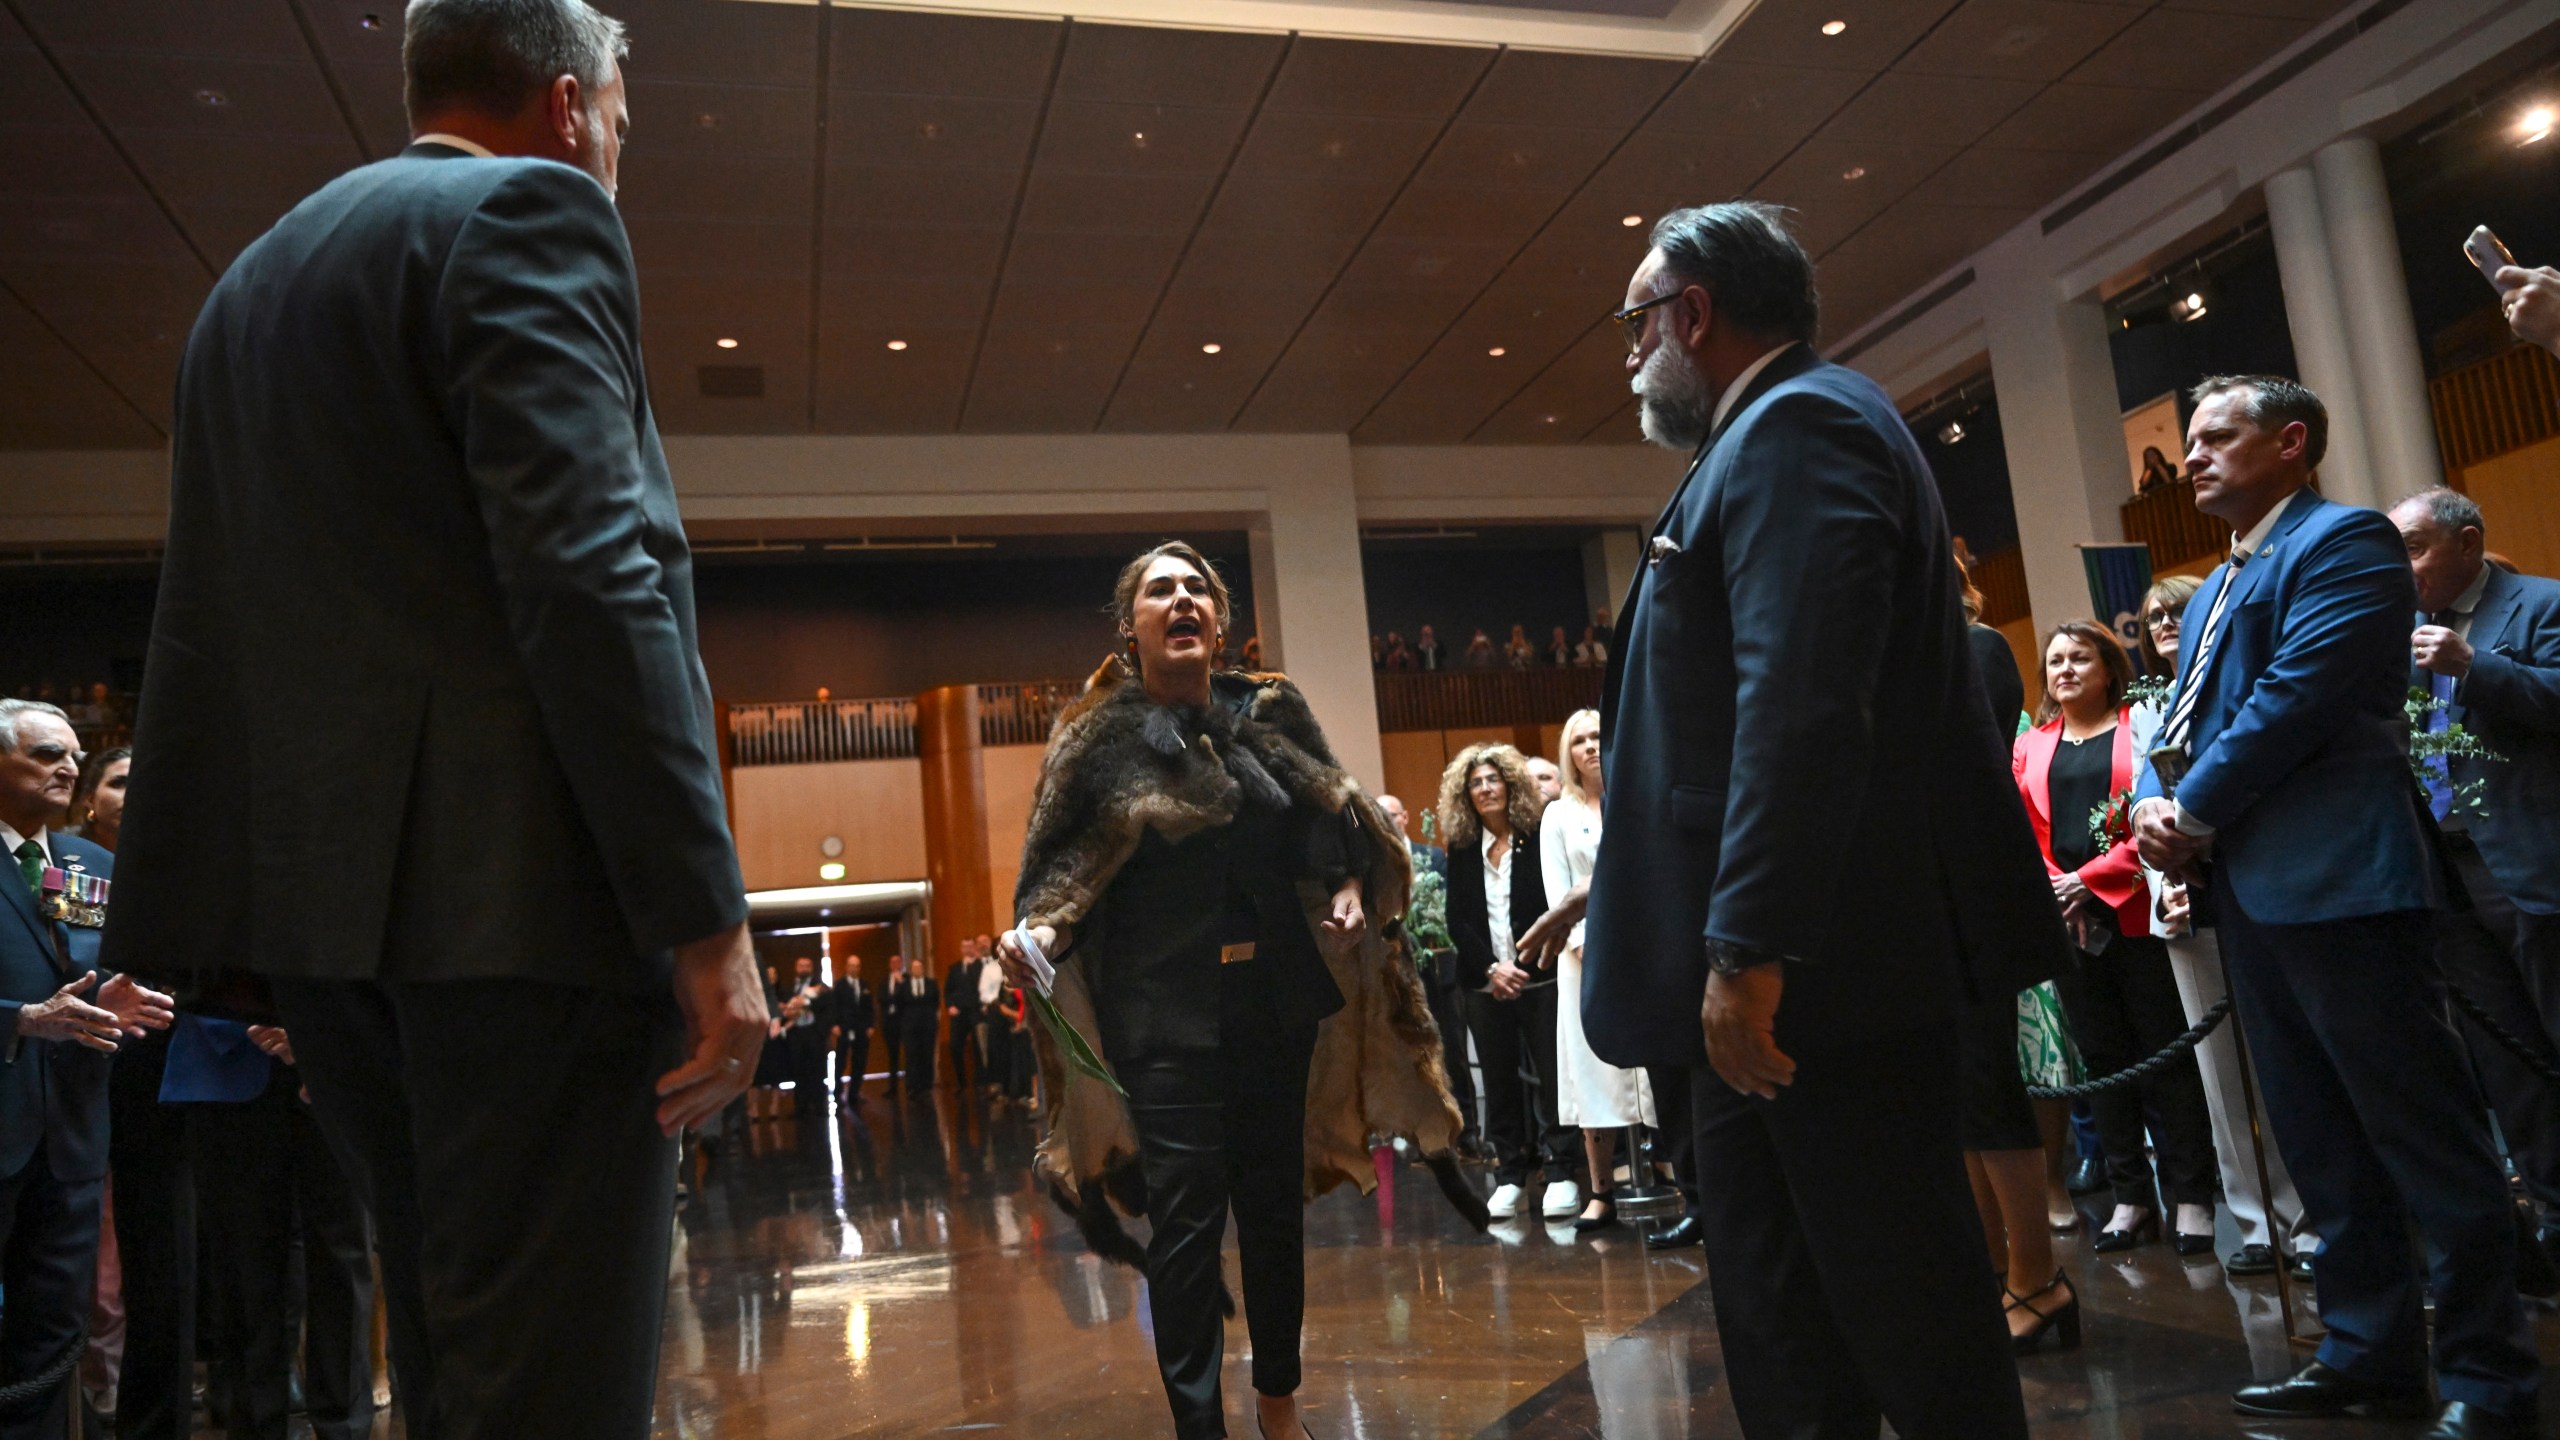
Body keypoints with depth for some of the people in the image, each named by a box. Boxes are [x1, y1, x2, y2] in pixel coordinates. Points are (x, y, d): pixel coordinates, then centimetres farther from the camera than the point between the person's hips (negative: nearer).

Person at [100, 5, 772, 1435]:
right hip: (523, 886, -9)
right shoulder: (532, 211, -4)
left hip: (320, 883, 9)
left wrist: (219, 927, 20)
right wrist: (705, 917, -19)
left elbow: (206, 627, 18)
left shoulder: (255, 275, 21)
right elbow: (592, 576, -18)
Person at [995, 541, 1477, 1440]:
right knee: (1187, 1214, -5)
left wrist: (1353, 887, -4)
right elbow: (1060, 865, -2)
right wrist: (1038, 933, -21)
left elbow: (1332, 824, 14)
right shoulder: (1098, 739, -2)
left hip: (1275, 998, 4)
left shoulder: (1270, 714, 7)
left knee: (1275, 1202, 13)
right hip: (1163, 1011, -3)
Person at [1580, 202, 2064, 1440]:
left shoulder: (1799, 426, -10)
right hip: (1784, 976, 11)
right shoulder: (1771, 440, 21)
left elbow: (1803, 709, -24)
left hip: (1828, 970, -11)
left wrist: (1748, 949, -26)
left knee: (1910, 1322, 0)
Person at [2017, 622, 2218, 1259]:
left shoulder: (2142, 729, 2)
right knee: (2103, 1058, 8)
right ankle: (2132, 1199, 16)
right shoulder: (2030, 747, 13)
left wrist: (2091, 879, -14)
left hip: (2135, 914, -4)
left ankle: (2192, 1198, 10)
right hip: (2067, 921, 4)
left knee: (2167, 1053, 2)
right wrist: (2049, 890, -9)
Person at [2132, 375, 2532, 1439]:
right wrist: (2152, 803, -1)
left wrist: (2195, 814, -12)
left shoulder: (2346, 541, -5)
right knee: (2322, 1148, 14)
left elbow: (2297, 696, -17)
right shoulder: (2212, 591, 23)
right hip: (2247, 892, 9)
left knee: (2425, 1137, -1)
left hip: (2337, 879, -9)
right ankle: (2369, 1354, 23)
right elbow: (2184, 720, 19)